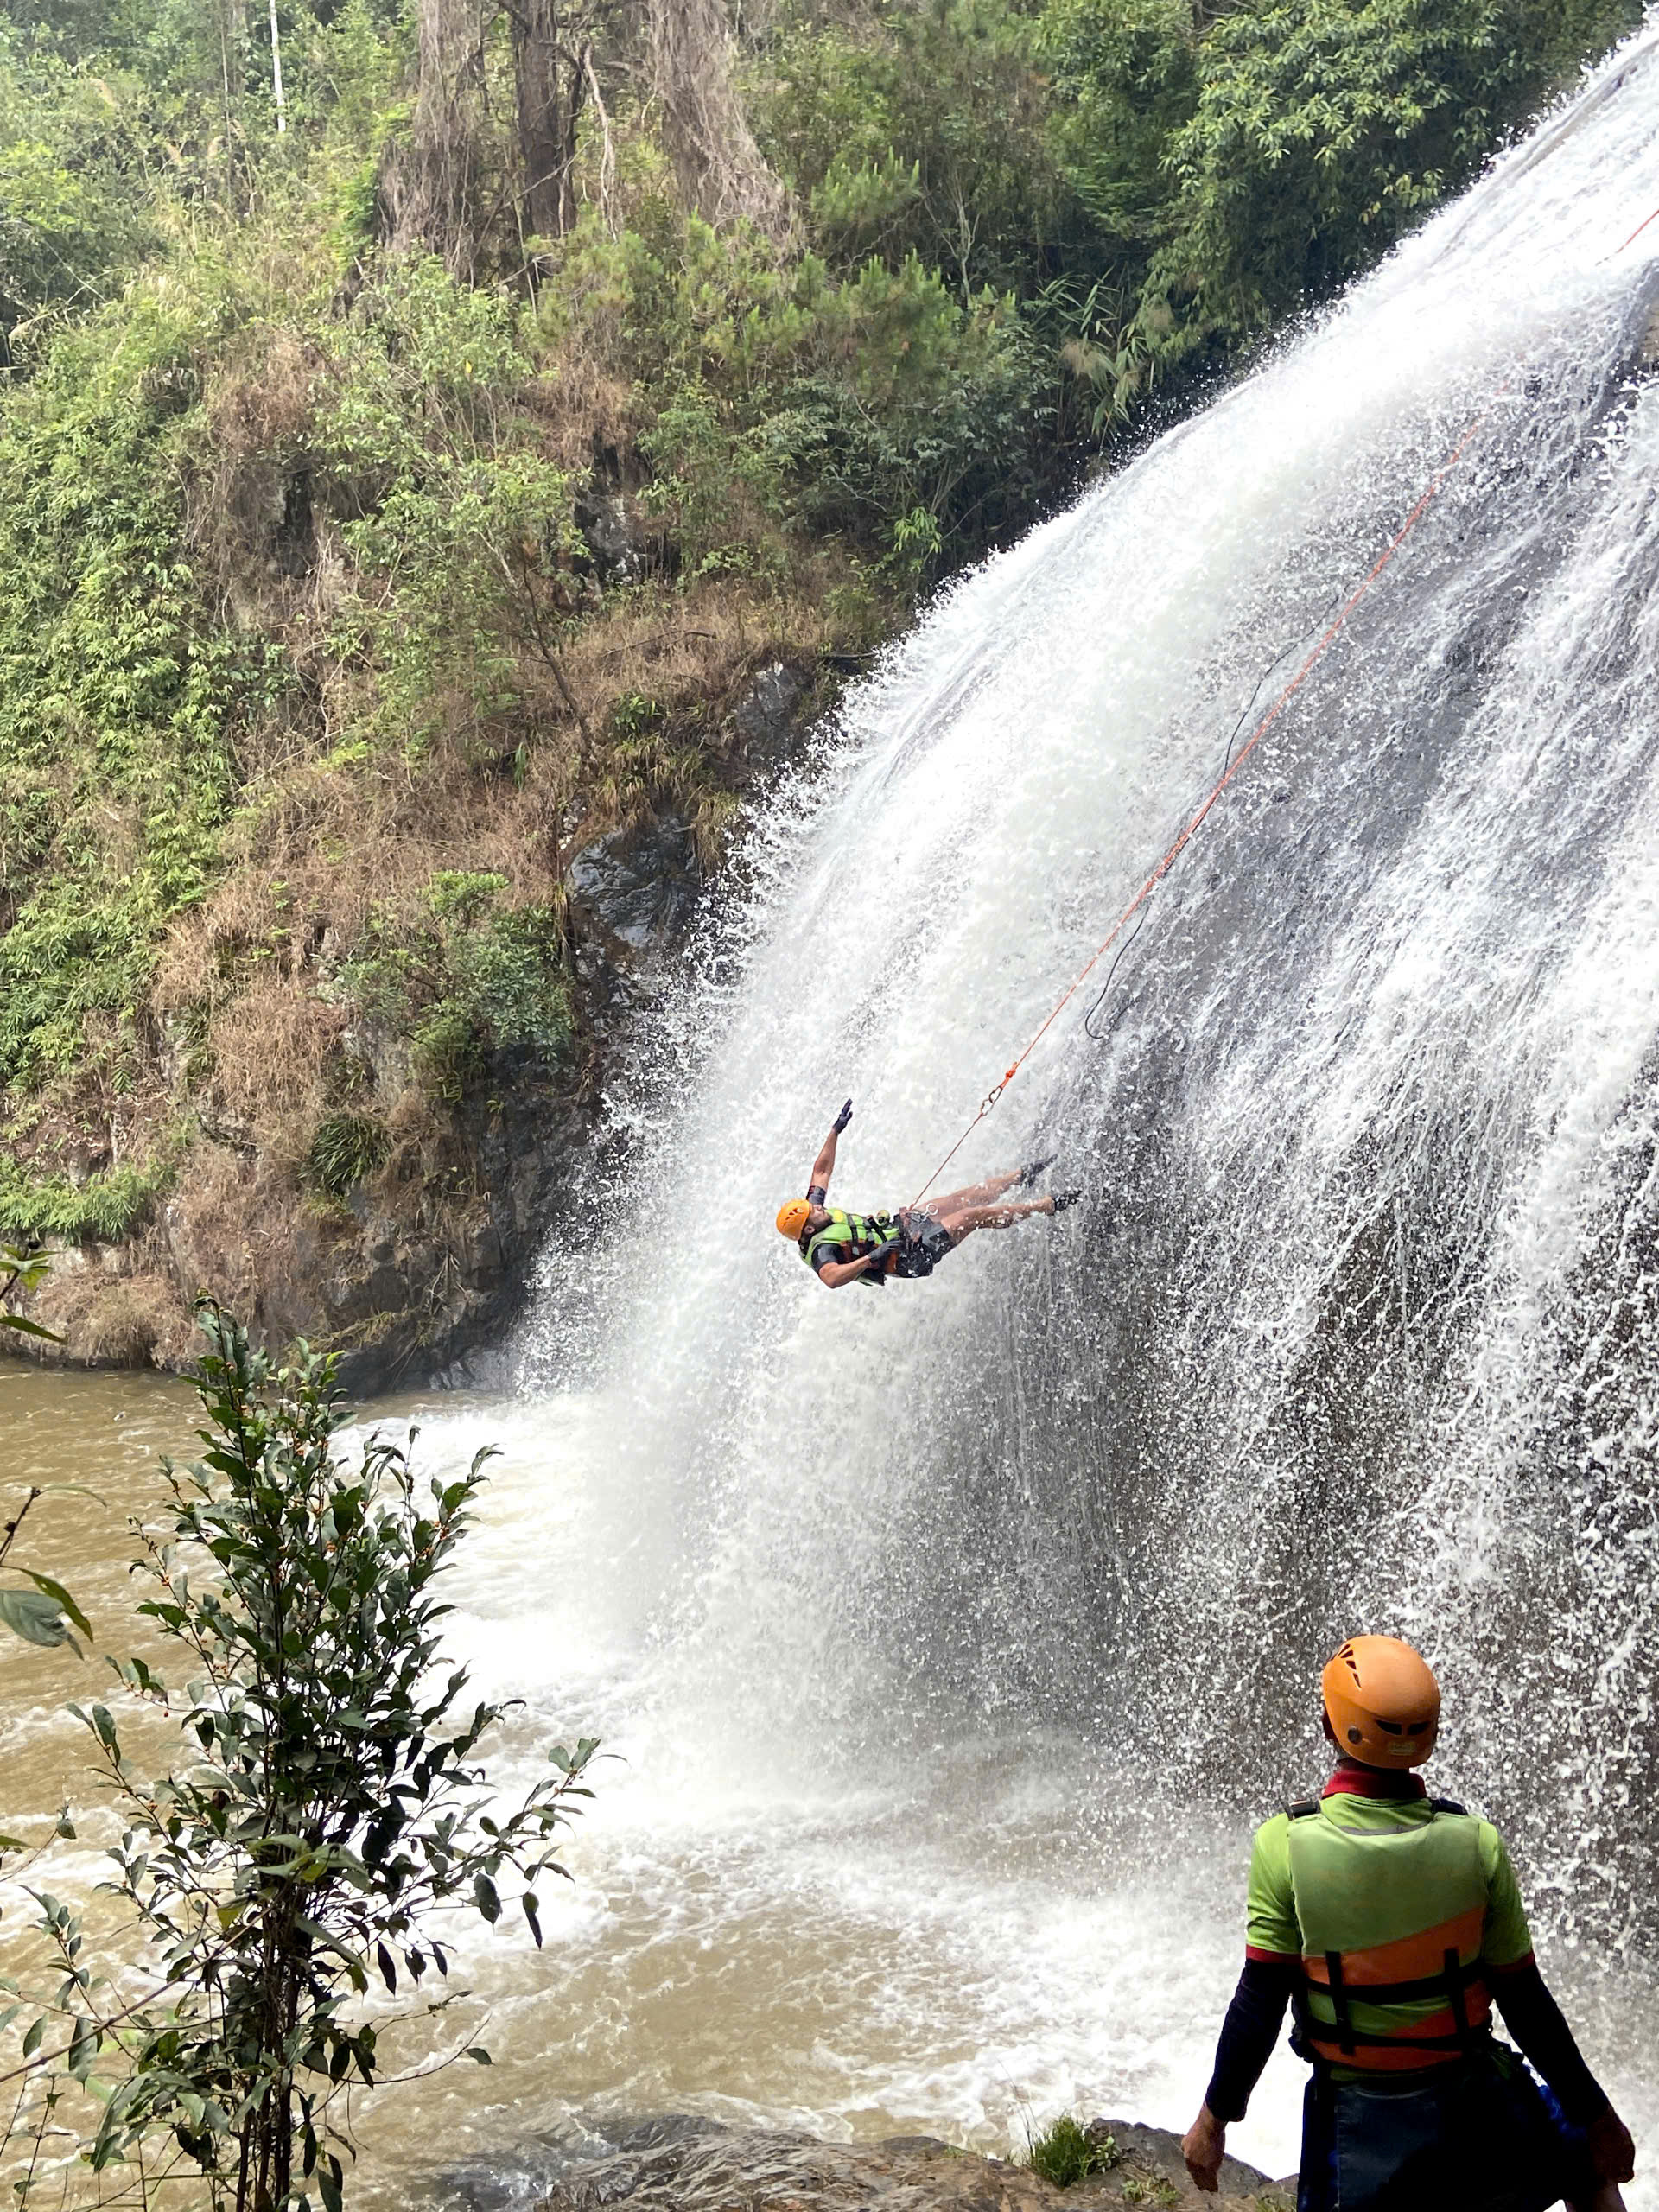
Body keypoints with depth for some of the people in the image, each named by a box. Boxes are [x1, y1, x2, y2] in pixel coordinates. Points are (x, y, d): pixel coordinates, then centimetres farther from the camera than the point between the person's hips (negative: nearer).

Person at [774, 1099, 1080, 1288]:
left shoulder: (811, 1213, -2)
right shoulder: (821, 1249, -28)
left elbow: (822, 1169, 8)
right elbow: (832, 1279, -48)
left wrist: (836, 1130, 4)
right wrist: (872, 1257, -53)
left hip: (895, 1226, 9)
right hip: (910, 1253, -9)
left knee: (973, 1195, 13)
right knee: (977, 1214, -8)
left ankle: (1023, 1177, 38)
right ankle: (1051, 1204, 7)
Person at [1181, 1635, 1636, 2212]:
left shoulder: (1285, 1844, -17)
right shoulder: (1476, 1844, -14)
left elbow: (1259, 2005, -13)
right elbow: (1524, 2003, -8)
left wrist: (1214, 2118, -1)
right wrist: (1595, 2115, 5)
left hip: (1356, 2117, 0)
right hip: (1472, 2099, 1)